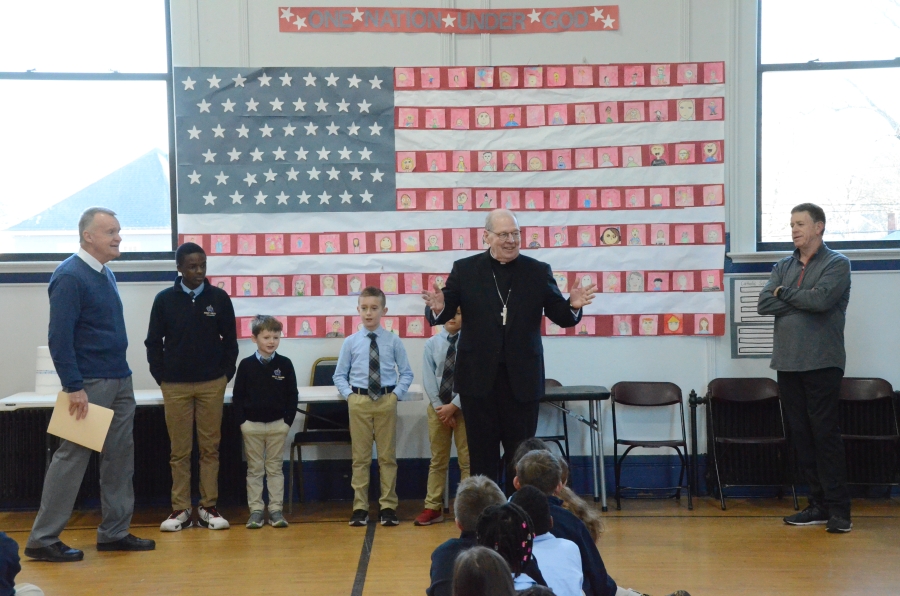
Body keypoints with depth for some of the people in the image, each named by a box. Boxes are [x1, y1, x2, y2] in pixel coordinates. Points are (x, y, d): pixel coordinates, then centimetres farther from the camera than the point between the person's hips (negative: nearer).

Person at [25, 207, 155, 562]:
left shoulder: (105, 274, 12)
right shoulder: (70, 276, -14)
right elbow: (59, 337, -19)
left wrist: (121, 374, 15)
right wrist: (73, 387, -21)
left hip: (119, 381, 9)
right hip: (90, 384, -9)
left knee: (120, 456, 10)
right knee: (72, 457, -3)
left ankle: (115, 532, 20)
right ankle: (42, 540, 7)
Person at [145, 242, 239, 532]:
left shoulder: (219, 298, 2)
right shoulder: (164, 299, 1)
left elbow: (230, 341, 7)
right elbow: (153, 342, 6)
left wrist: (226, 375, 1)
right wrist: (161, 377, 0)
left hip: (212, 385, 1)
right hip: (175, 386, 0)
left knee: (210, 448, 4)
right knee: (179, 450, 3)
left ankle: (208, 507, 11)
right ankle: (180, 509, 10)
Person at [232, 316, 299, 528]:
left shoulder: (285, 364, -2)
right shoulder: (246, 365, -3)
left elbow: (292, 395, 1)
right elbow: (238, 396, 1)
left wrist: (288, 421, -5)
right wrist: (242, 421, -6)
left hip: (278, 425, 0)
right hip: (252, 425, 0)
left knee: (275, 468, 8)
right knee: (254, 469, 8)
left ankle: (276, 509, 13)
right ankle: (255, 510, 13)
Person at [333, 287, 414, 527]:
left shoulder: (393, 341, 1)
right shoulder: (350, 342, 2)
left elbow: (406, 373, 6)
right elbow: (340, 375, 8)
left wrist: (397, 393, -6)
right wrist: (349, 395, -5)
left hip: (386, 401, 0)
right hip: (359, 402, 0)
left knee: (387, 456, 6)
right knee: (360, 457, 6)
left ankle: (388, 506, 14)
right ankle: (360, 507, 13)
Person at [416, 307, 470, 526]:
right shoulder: (432, 343, 0)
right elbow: (428, 379, -2)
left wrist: (453, 406, -15)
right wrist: (439, 407, -10)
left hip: (464, 407, -2)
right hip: (437, 406, 2)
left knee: (467, 459, 6)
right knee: (438, 459, 10)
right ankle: (433, 507, 15)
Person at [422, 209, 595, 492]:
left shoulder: (538, 271, 3)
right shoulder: (464, 269, 1)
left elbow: (561, 317, 1)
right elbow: (443, 316, -2)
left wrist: (573, 306, -21)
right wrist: (438, 309, -25)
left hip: (522, 378, 1)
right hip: (479, 377, 0)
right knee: (482, 453, 10)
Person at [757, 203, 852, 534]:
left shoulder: (837, 263, -1)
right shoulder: (783, 266, 14)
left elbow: (821, 299, -18)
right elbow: (764, 304, 1)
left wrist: (785, 292, -3)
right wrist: (804, 302, -8)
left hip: (822, 363, -5)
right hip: (787, 363, 5)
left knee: (825, 434, -5)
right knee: (801, 434, 6)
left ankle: (838, 509, 1)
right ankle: (818, 504, 14)